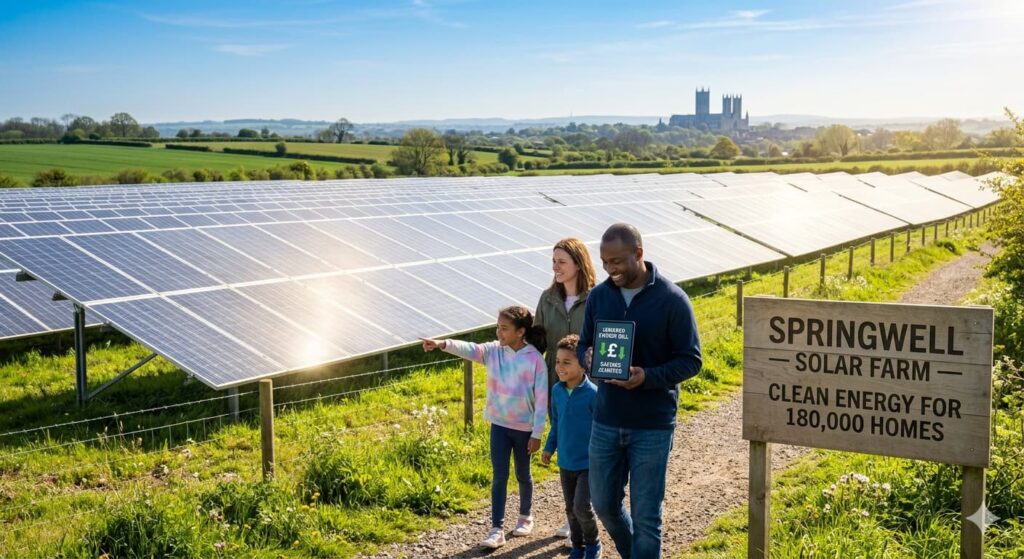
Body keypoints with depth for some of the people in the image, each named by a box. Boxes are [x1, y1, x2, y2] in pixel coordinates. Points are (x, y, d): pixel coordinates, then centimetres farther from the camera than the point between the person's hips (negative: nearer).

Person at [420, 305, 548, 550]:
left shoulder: (535, 359, -16)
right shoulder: (494, 351, -5)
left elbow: (541, 399, -13)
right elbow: (469, 349, -21)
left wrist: (537, 434, -11)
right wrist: (443, 344, -40)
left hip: (524, 428, -3)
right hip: (499, 424, 3)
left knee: (522, 474, 15)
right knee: (500, 476, 3)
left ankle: (525, 516, 38)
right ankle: (497, 529, 7)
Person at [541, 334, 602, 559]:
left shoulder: (592, 393, -19)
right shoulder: (557, 390, -1)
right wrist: (549, 448, 14)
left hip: (588, 463, -6)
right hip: (565, 462, 6)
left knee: (582, 507, -10)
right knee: (571, 509, 15)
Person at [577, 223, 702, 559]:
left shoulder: (672, 299, -11)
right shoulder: (598, 295, 2)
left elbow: (691, 360, -9)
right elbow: (584, 344, 12)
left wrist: (647, 377, -25)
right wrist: (587, 357, -13)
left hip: (652, 426, -4)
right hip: (606, 420, 5)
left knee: (645, 515, 3)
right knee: (603, 502, 15)